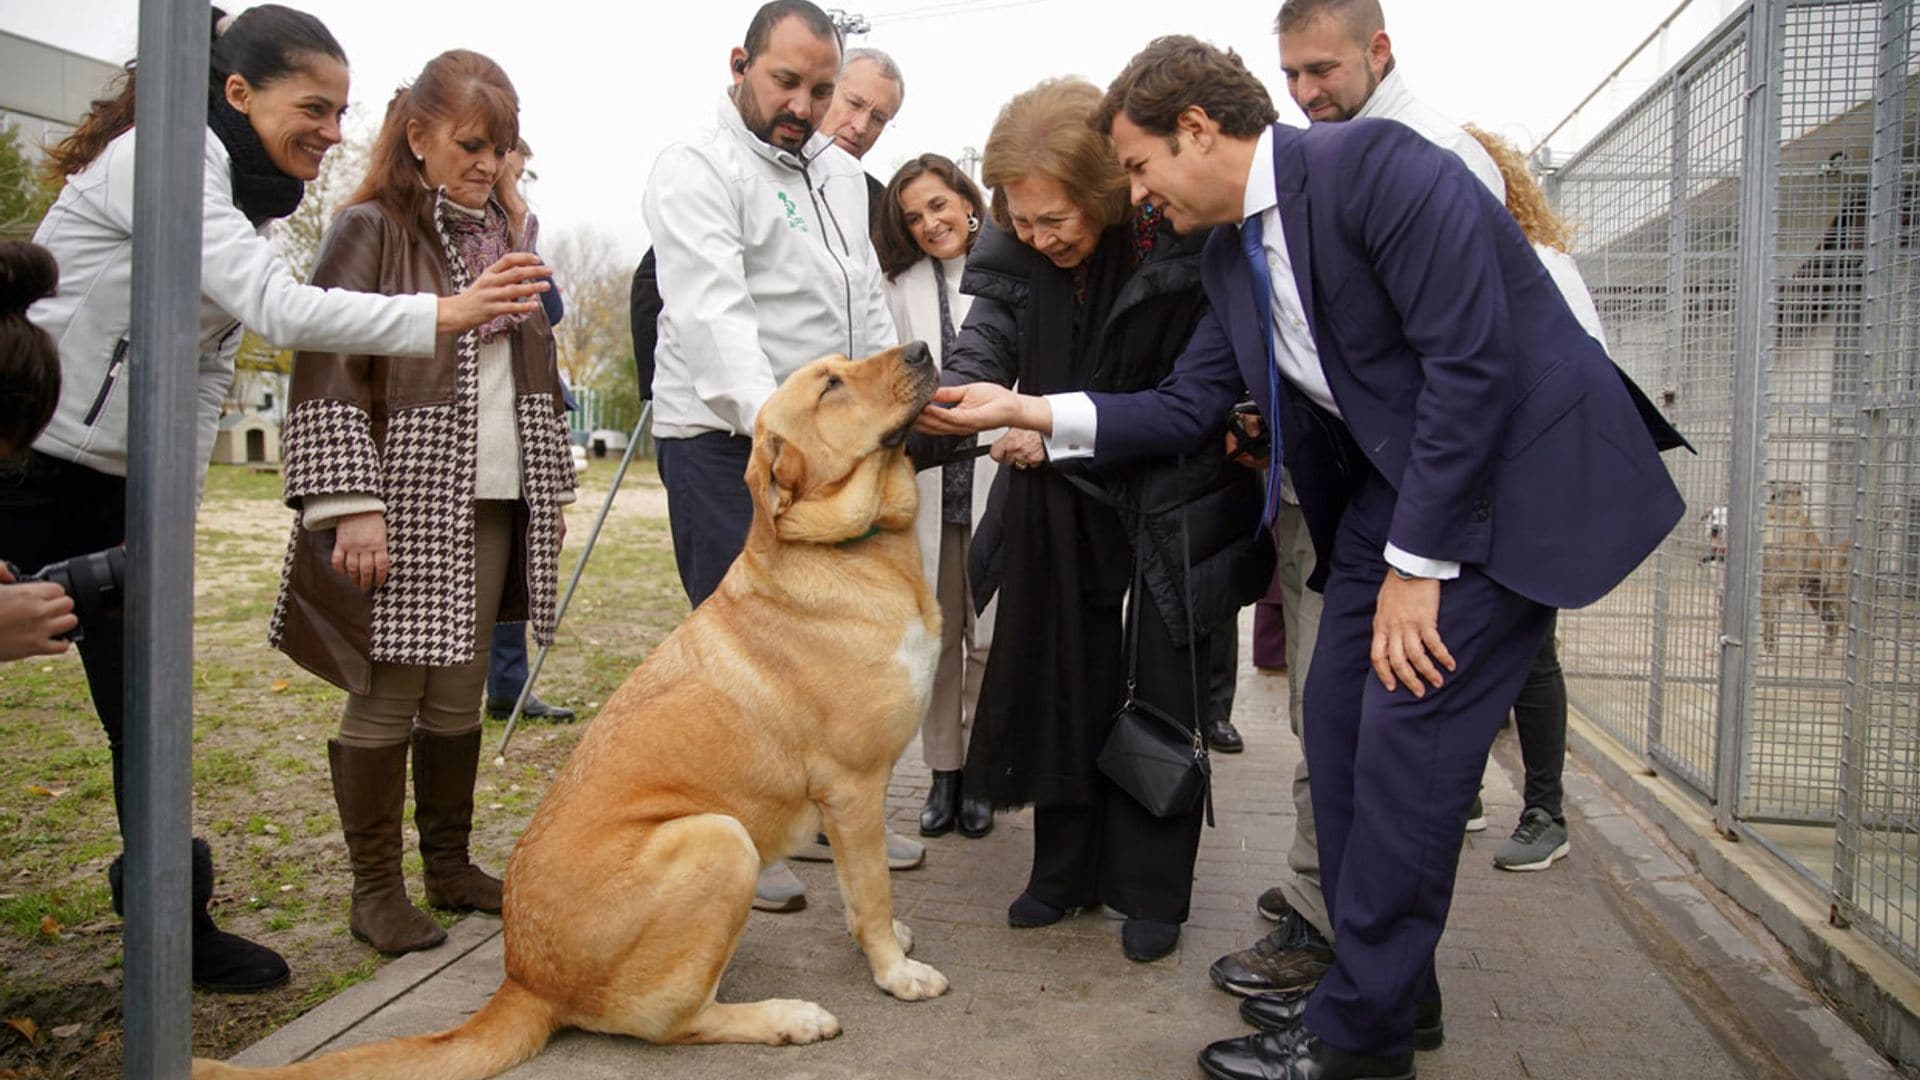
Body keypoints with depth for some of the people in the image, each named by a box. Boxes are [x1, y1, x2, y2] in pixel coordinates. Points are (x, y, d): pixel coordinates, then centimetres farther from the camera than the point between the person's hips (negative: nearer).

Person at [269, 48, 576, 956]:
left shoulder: (501, 236, 17)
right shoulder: (370, 230, -4)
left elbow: (532, 370, 21)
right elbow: (327, 371, -11)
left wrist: (553, 490, 18)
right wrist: (350, 504, -19)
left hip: (490, 505, 6)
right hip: (403, 506, -6)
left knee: (460, 695, 11)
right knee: (389, 698, -1)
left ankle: (449, 865, 23)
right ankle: (375, 889, 11)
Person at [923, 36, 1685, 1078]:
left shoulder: (1374, 165, -19)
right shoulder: (1230, 252, 7)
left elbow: (1472, 364, -23)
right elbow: (1185, 405, 11)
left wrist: (1418, 564, -20)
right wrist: (1027, 410, 3)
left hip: (1512, 474, -9)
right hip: (1391, 483, 9)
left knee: (1406, 734, -9)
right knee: (1339, 718, 7)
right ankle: (1391, 988, 23)